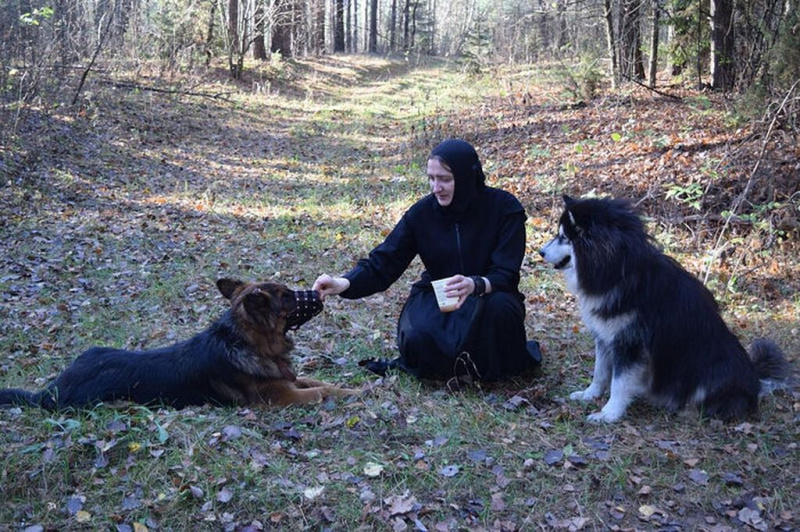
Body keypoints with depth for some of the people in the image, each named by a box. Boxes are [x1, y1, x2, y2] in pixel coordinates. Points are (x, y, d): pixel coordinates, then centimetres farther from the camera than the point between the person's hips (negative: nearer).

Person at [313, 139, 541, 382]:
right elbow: (382, 263, -10)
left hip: (487, 296, 0)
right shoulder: (422, 213, -8)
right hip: (435, 297, 1)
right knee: (416, 337, -31)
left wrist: (475, 285, -42)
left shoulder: (505, 208, -14)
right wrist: (344, 283, -29)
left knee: (500, 306, -36)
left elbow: (506, 274, -19)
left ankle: (490, 368, -4)